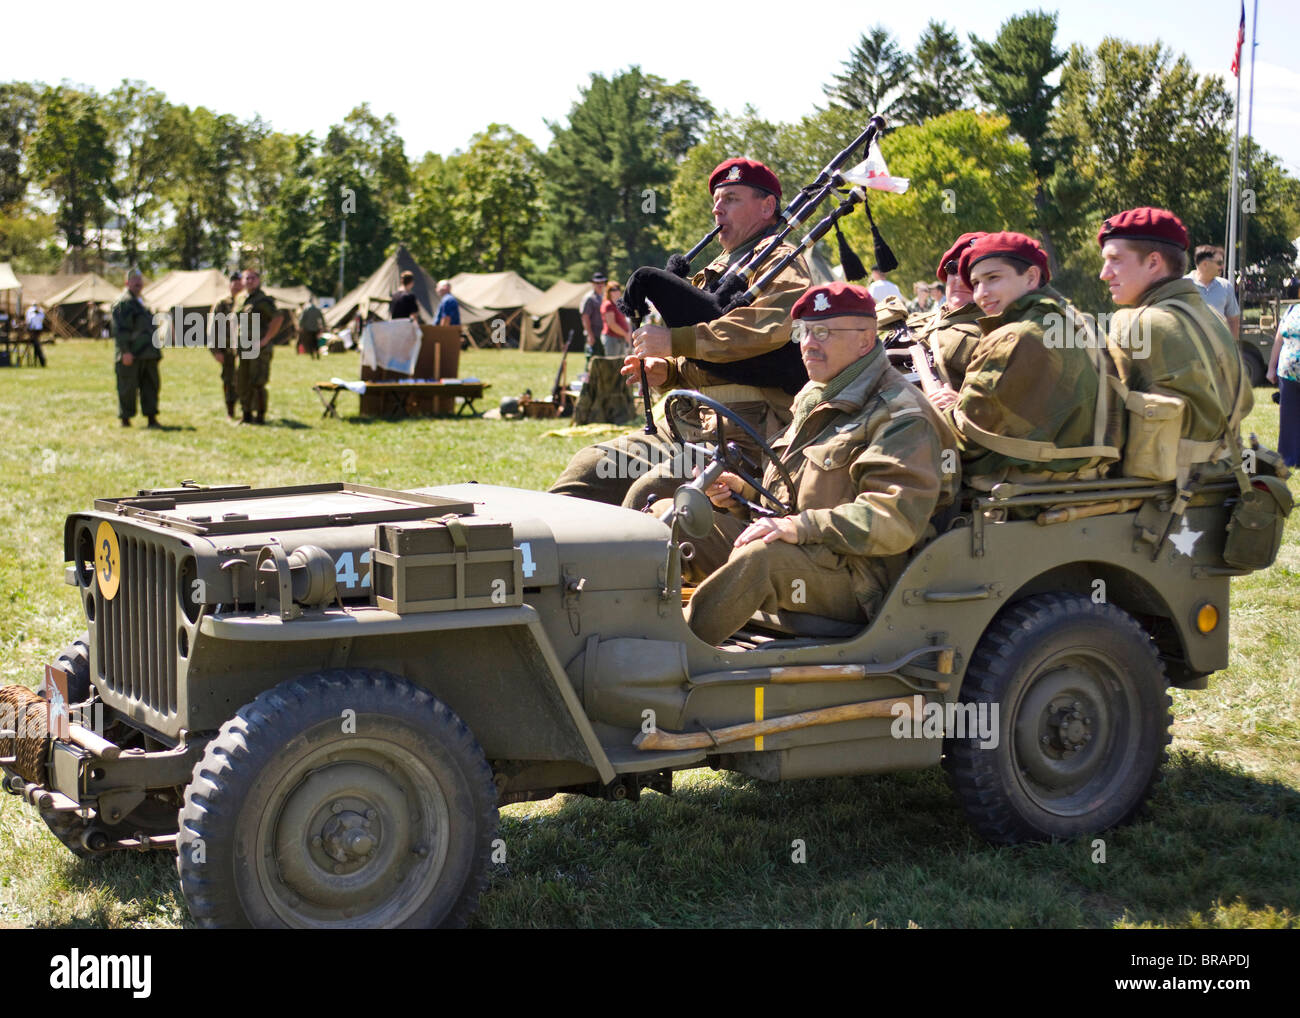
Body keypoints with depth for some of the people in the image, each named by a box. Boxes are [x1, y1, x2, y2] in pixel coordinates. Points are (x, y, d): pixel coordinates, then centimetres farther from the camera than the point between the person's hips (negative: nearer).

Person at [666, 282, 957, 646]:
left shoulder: (901, 418, -10)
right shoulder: (814, 398, 19)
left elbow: (898, 519, -23)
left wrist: (799, 527, -29)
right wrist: (745, 491, 7)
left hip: (855, 580, -9)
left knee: (760, 557, -38)